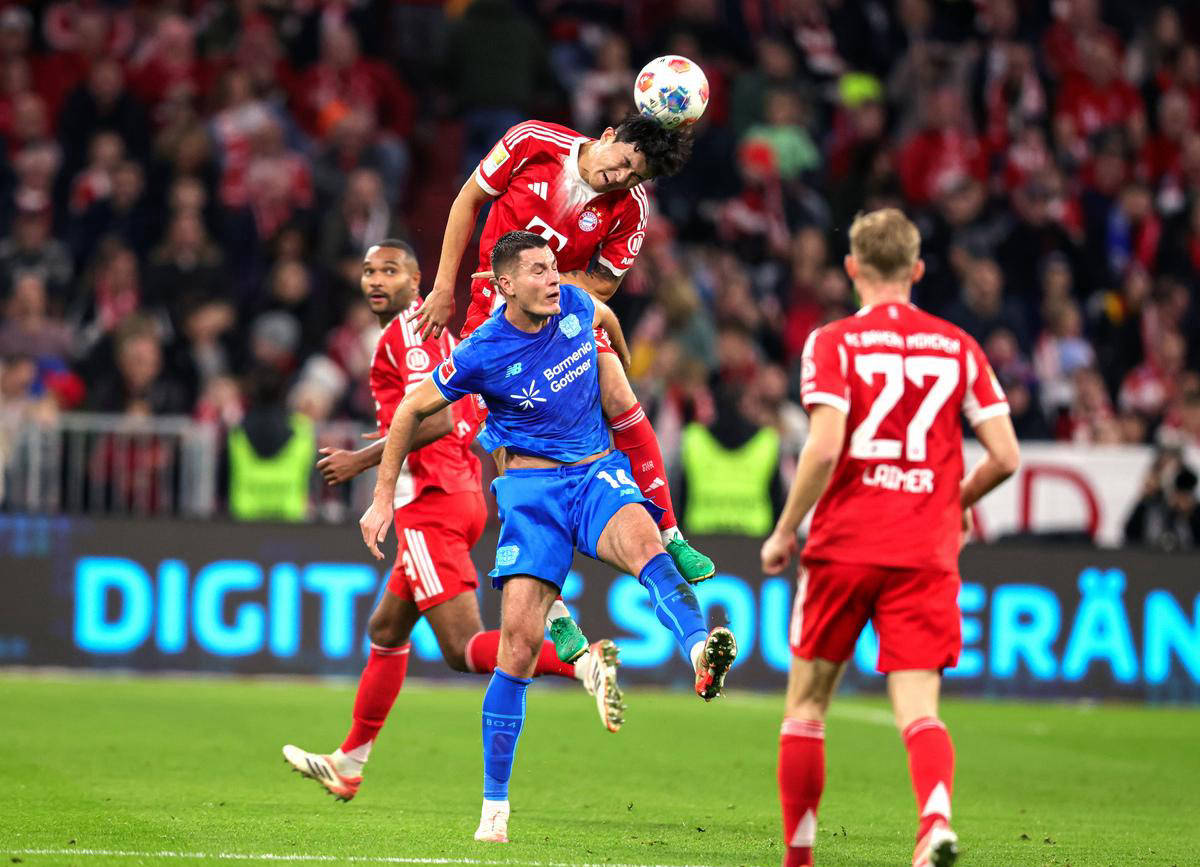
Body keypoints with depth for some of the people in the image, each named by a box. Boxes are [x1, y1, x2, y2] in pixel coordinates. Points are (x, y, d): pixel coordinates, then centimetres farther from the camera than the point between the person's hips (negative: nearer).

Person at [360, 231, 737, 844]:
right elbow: (413, 410, 3)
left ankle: (701, 652, -63)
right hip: (531, 488, -2)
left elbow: (606, 318, 25)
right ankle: (495, 803, -2)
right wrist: (383, 497, 6)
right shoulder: (482, 354, -10)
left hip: (598, 471, 2)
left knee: (643, 541, -34)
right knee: (520, 636, -13)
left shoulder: (575, 305, -1)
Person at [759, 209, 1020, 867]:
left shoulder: (833, 344, -2)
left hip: (843, 547, -2)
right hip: (926, 554, 2)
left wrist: (783, 532, -5)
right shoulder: (959, 348, 7)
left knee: (807, 702, 12)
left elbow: (824, 446, -15)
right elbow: (1005, 456, 3)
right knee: (918, 708, -3)